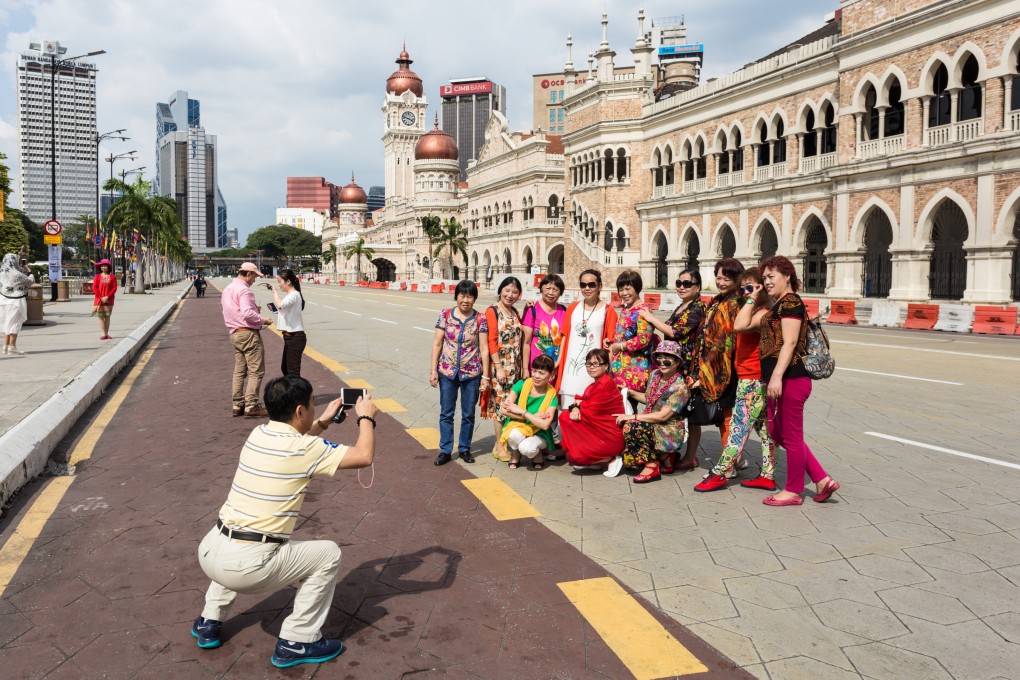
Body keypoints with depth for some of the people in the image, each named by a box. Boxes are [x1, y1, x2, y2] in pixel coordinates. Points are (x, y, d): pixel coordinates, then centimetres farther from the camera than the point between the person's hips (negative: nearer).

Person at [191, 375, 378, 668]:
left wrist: (323, 422, 29)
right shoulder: (304, 448, -13)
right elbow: (364, 456, -9)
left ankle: (209, 622, 39)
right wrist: (366, 417, 7)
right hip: (247, 565, -7)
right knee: (328, 554, 9)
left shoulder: (258, 434, 9)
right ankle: (297, 643, 13)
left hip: (209, 552, 8)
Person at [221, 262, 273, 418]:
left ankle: (238, 405, 16)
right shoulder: (244, 289, -15)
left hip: (235, 333, 10)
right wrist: (263, 320, -13)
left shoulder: (227, 289, 16)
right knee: (256, 371, -5)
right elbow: (248, 313, -25)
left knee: (239, 371, 13)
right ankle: (251, 406, -6)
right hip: (248, 333, -10)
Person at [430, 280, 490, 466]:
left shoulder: (480, 319, -4)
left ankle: (465, 449, 26)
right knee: (446, 413, 7)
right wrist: (433, 371, -3)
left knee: (468, 414, 10)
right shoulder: (445, 315, -2)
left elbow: (484, 348, -3)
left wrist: (485, 376, -6)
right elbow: (437, 344, 0)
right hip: (447, 372, 0)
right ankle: (445, 451, 19)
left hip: (472, 373, 0)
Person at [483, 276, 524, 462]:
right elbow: (491, 341, -14)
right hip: (499, 366, -7)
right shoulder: (492, 311, -8)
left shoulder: (515, 312, 13)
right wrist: (498, 368, -16)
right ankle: (499, 445, 7)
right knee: (500, 403, -2)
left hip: (515, 367, 7)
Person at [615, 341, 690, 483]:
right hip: (652, 424, 9)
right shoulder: (655, 375, 4)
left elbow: (663, 416, -22)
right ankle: (665, 457, 3)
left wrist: (632, 417, -21)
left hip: (670, 432, -9)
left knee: (631, 426, -26)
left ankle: (652, 466, -11)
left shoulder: (680, 387, -18)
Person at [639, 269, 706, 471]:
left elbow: (675, 332, -18)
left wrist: (651, 318, -9)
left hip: (689, 366, -9)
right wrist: (653, 321, 8)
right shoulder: (681, 307, 16)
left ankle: (690, 457, 8)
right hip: (675, 363, 9)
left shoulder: (698, 307, -12)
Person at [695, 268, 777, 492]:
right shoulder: (753, 312, 16)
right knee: (764, 427, 12)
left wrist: (752, 300, -26)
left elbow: (740, 326, -33)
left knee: (739, 426, -5)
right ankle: (768, 476, 18)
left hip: (752, 380, -10)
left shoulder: (763, 313, -16)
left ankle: (720, 474, 1)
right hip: (750, 379, 10)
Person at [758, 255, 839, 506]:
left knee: (791, 436, 2)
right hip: (778, 380, 11)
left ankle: (794, 491, 16)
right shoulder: (778, 306, 19)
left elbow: (789, 343, -20)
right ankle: (822, 479, 21)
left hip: (790, 379, -11)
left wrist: (777, 376, -26)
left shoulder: (790, 302, -10)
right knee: (778, 432, 16)